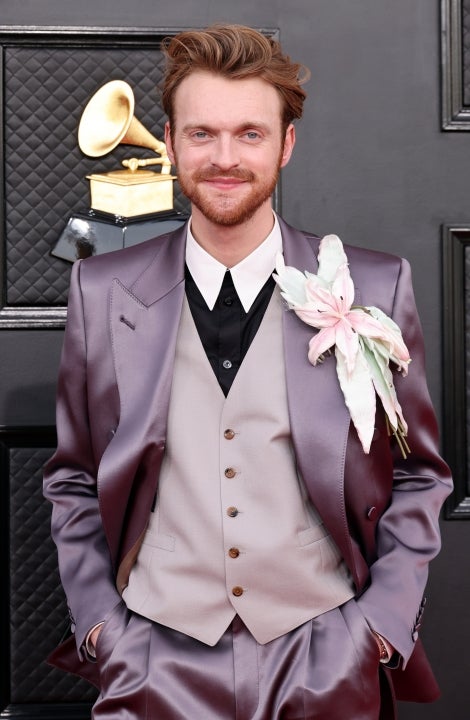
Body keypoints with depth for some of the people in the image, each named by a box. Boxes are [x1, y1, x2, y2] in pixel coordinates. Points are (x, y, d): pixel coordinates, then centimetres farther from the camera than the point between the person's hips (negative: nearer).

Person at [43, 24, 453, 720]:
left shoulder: (376, 288, -5)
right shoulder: (102, 292, -3)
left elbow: (418, 475, 3)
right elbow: (74, 481, 6)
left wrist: (381, 623, -4)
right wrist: (99, 625, -1)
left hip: (326, 659, 0)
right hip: (157, 660, 1)